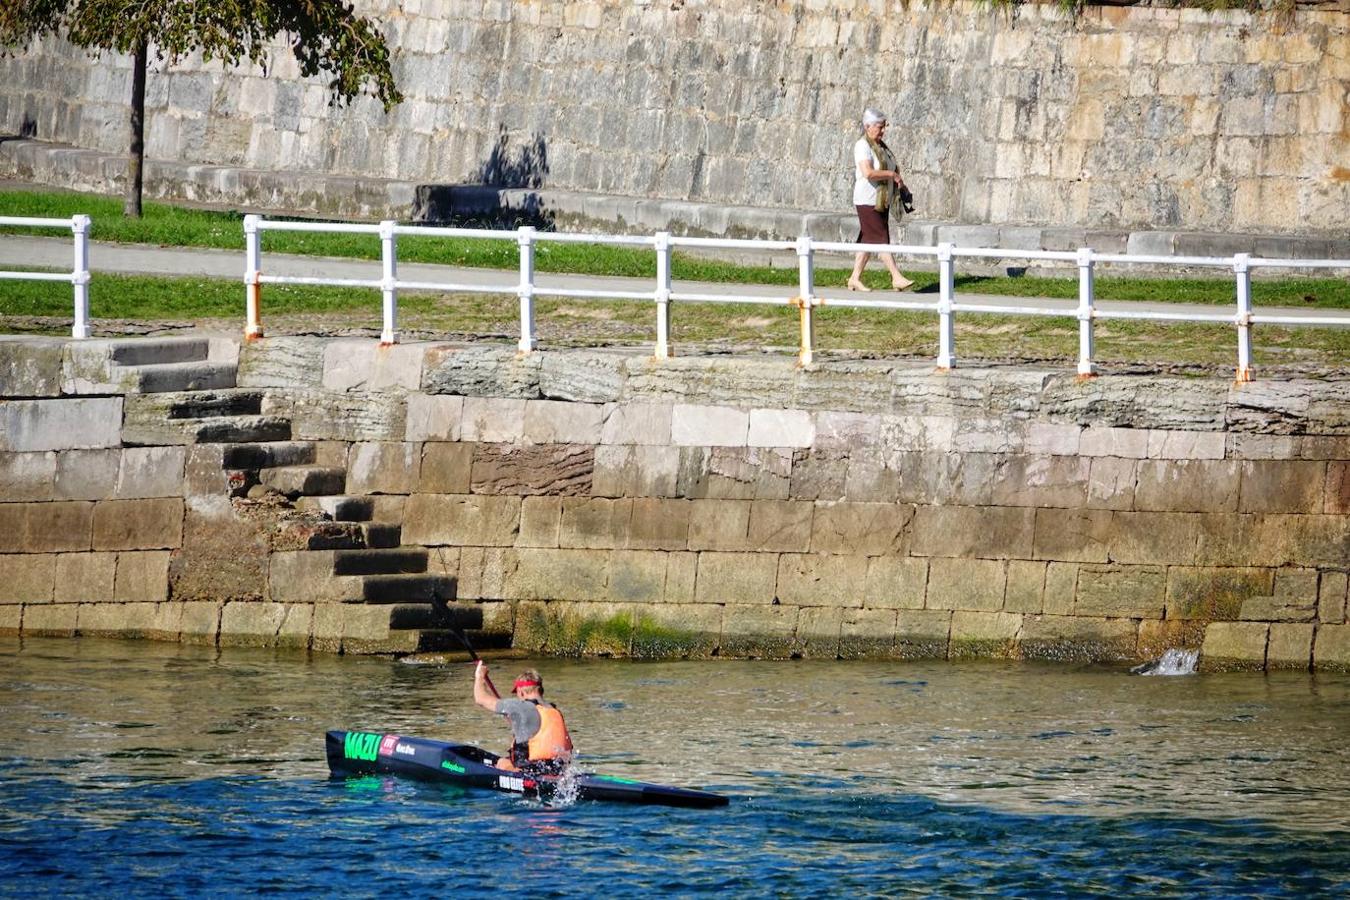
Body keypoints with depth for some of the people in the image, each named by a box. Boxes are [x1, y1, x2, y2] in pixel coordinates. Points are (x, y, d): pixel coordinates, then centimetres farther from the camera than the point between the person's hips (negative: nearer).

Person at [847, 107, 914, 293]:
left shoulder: (881, 146, 16)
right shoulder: (862, 146, -13)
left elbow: (892, 167, 30)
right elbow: (868, 173, -26)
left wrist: (899, 180, 11)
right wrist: (892, 174, -18)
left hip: (882, 201, 9)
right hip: (867, 200, -9)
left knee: (868, 241, 10)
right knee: (881, 240, -10)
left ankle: (855, 278, 14)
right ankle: (897, 278, -14)